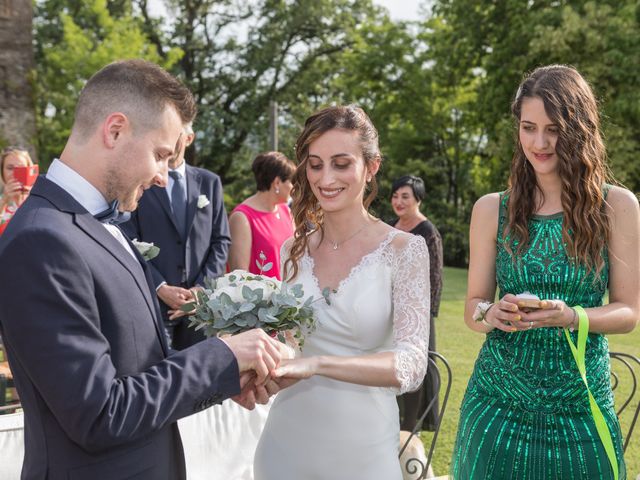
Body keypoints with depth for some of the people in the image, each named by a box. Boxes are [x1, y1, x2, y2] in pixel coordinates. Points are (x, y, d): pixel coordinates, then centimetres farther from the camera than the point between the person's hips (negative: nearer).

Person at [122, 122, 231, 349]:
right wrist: (160, 288, -13)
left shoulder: (209, 182, 11)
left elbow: (221, 240, 8)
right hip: (153, 301, -2)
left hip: (202, 304, 3)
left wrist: (202, 288, -4)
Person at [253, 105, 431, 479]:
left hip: (362, 447, -3)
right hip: (287, 439, 4)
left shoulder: (405, 249, -11)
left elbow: (412, 365, -21)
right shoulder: (295, 250, 1)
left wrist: (316, 364, -35)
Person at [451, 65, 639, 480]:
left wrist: (570, 317, -21)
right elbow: (473, 309, 4)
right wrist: (492, 314, -19)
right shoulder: (492, 209, 0)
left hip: (580, 408, 0)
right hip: (497, 402, 1)